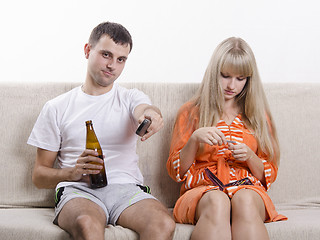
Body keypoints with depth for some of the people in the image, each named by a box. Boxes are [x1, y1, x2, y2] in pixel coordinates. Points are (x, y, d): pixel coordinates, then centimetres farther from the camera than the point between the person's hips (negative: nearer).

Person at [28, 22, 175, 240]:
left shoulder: (131, 98, 17)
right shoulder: (57, 108, 15)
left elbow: (145, 110, -10)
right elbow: (39, 176, 15)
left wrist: (151, 114, -36)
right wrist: (73, 172, -7)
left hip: (126, 189, 2)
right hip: (78, 190, -1)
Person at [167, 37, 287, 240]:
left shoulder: (258, 116, 20)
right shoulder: (191, 113, 16)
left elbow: (269, 176, 17)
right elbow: (176, 171, 9)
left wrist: (250, 157, -5)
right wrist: (195, 139, -9)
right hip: (203, 191, -1)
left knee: (244, 201, -39)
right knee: (216, 201, -40)